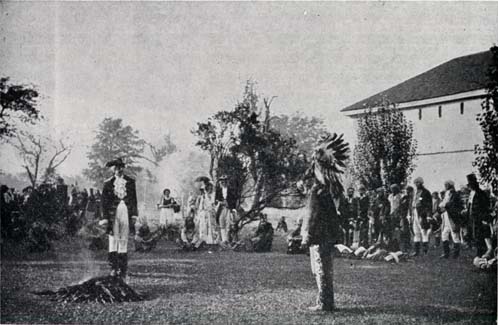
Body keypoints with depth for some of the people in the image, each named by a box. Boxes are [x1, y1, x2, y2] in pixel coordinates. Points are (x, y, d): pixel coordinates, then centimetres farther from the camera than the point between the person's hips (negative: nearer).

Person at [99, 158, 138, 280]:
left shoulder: (130, 182, 10)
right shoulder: (108, 183, 5)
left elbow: (134, 199, 10)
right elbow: (104, 201, 4)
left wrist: (134, 214, 2)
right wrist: (105, 217, -4)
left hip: (126, 212, 1)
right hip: (113, 213, -1)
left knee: (124, 241, 4)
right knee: (113, 240, -6)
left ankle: (122, 271, 7)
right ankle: (113, 268, -3)